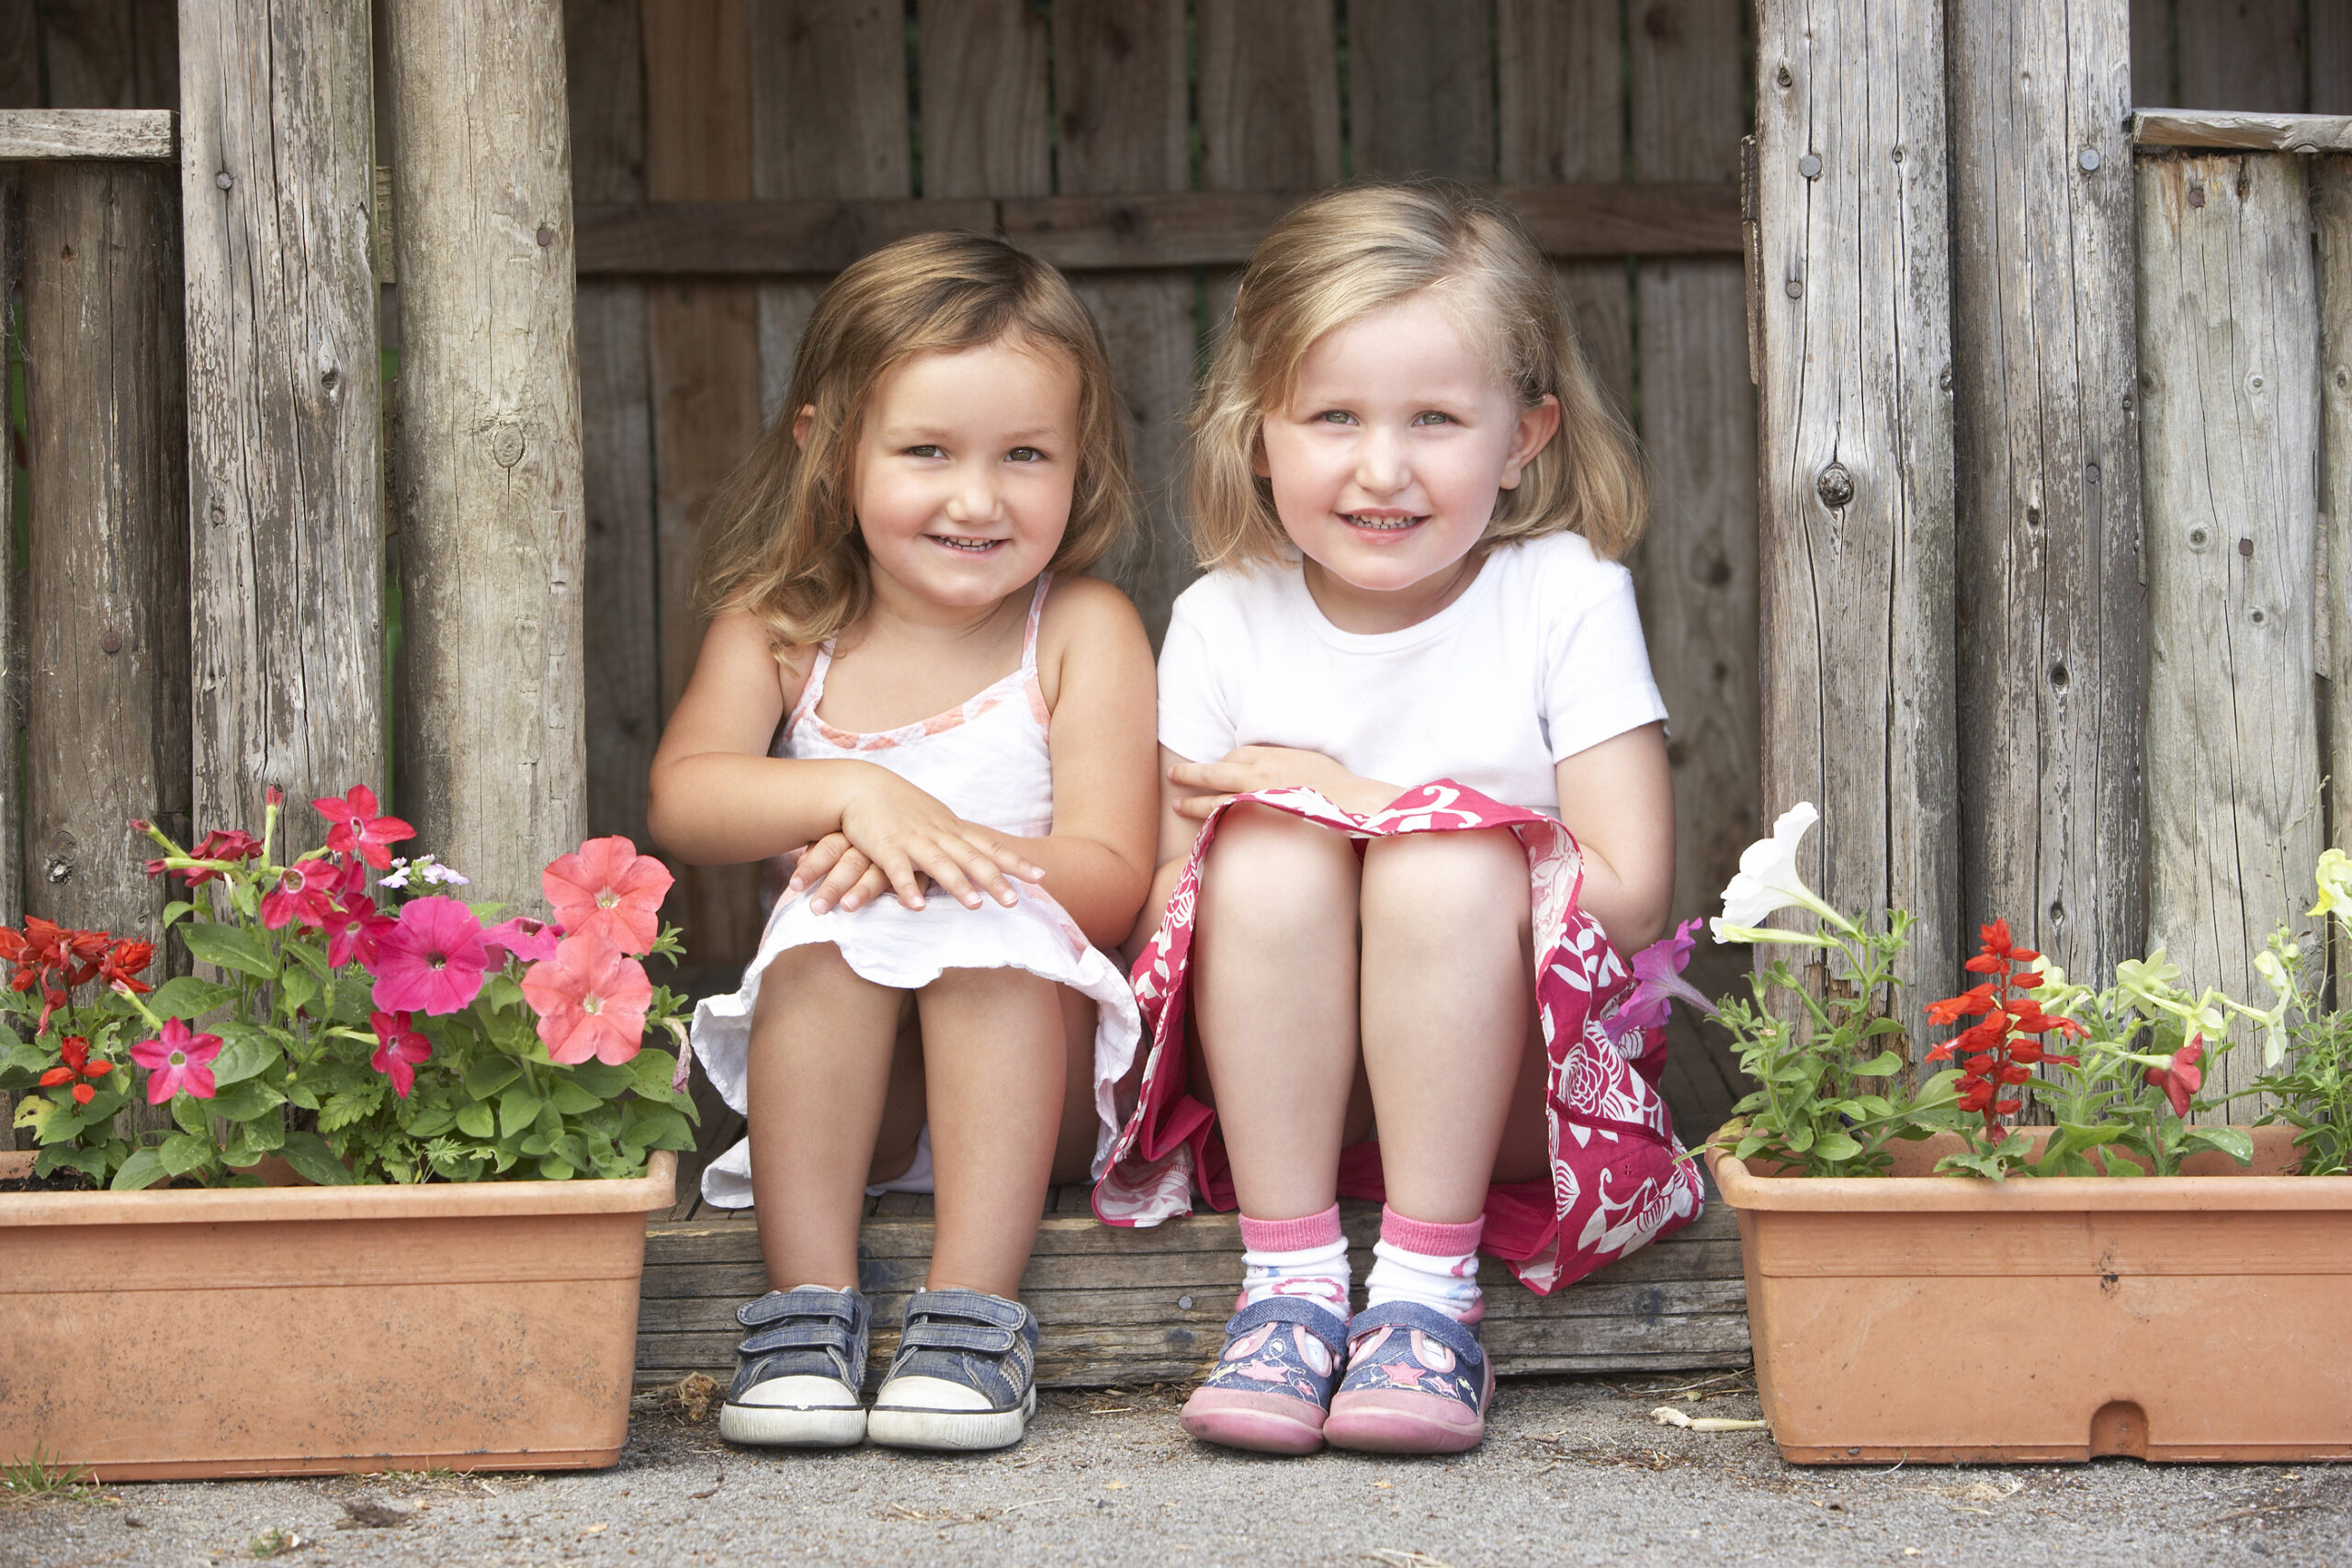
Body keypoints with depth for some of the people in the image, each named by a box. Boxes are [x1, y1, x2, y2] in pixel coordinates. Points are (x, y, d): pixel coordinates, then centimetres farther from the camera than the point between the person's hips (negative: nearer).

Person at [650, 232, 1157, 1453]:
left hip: (1031, 1062, -2)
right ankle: (806, 1307, -30)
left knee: (991, 923, -31)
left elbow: (1109, 881, -13)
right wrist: (855, 792, -30)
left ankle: (972, 1315, -34)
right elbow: (681, 802, -12)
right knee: (831, 915, -28)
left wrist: (944, 845, -30)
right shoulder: (775, 628, 5)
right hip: (837, 1077, 2)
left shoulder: (1082, 632, -3)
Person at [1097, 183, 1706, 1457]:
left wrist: (1358, 803, -14)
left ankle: (1428, 1291, -25)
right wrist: (1293, 826, -21)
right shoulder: (1222, 624, 1)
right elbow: (1162, 918, 2)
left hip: (1510, 1094, -2)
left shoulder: (1565, 598, -6)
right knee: (1265, 846, -26)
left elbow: (1627, 898, -13)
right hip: (1280, 1091, 2)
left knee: (1451, 856, -29)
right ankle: (1289, 1283, -23)